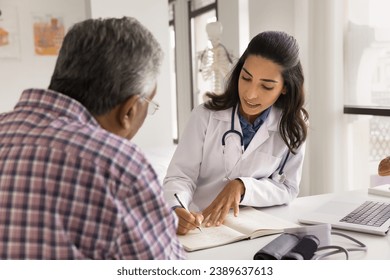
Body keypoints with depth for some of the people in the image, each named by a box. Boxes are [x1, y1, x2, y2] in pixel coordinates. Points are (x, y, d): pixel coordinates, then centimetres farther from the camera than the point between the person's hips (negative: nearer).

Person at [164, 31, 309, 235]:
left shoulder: (293, 126, -2)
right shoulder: (205, 116, -6)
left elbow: (288, 189, -2)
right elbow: (179, 177, -8)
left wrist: (242, 186, -19)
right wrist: (176, 210, -30)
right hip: (197, 225, 0)